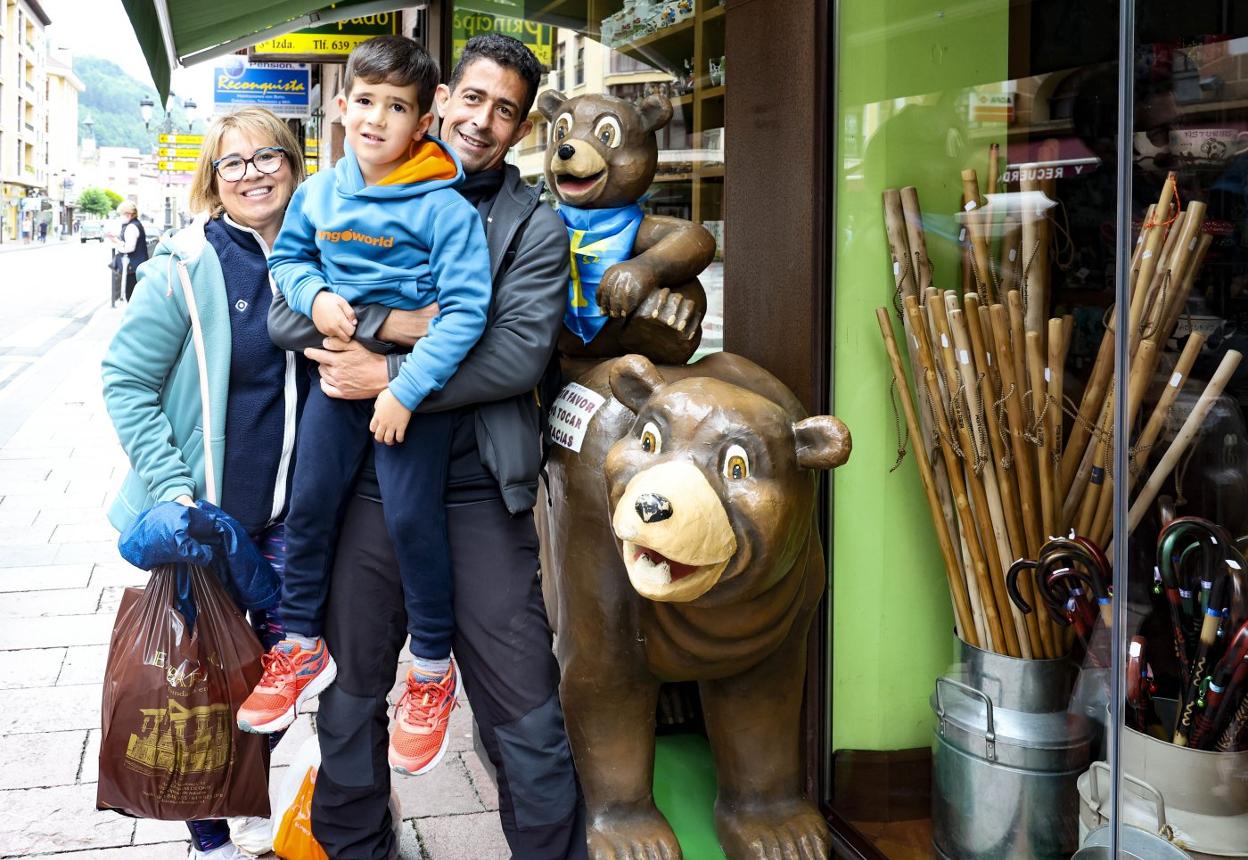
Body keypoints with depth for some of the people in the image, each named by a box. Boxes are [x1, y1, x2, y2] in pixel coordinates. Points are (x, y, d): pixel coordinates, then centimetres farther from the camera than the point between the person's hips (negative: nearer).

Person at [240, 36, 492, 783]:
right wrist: (315, 295, -5)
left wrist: (406, 389, -24)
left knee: (414, 520, -5)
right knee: (309, 507, 9)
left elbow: (465, 310, -19)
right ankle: (302, 648, 28)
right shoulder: (319, 194, 2)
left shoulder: (445, 208, -16)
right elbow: (288, 255, 19)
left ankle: (433, 671, 14)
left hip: (414, 385, -5)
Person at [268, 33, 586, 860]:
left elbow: (522, 353, -11)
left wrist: (388, 376, -16)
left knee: (525, 710, -1)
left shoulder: (537, 224, 3)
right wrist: (397, 321, -16)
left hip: (480, 489, -2)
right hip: (368, 480, 3)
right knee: (352, 688, 16)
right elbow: (288, 311, -2)